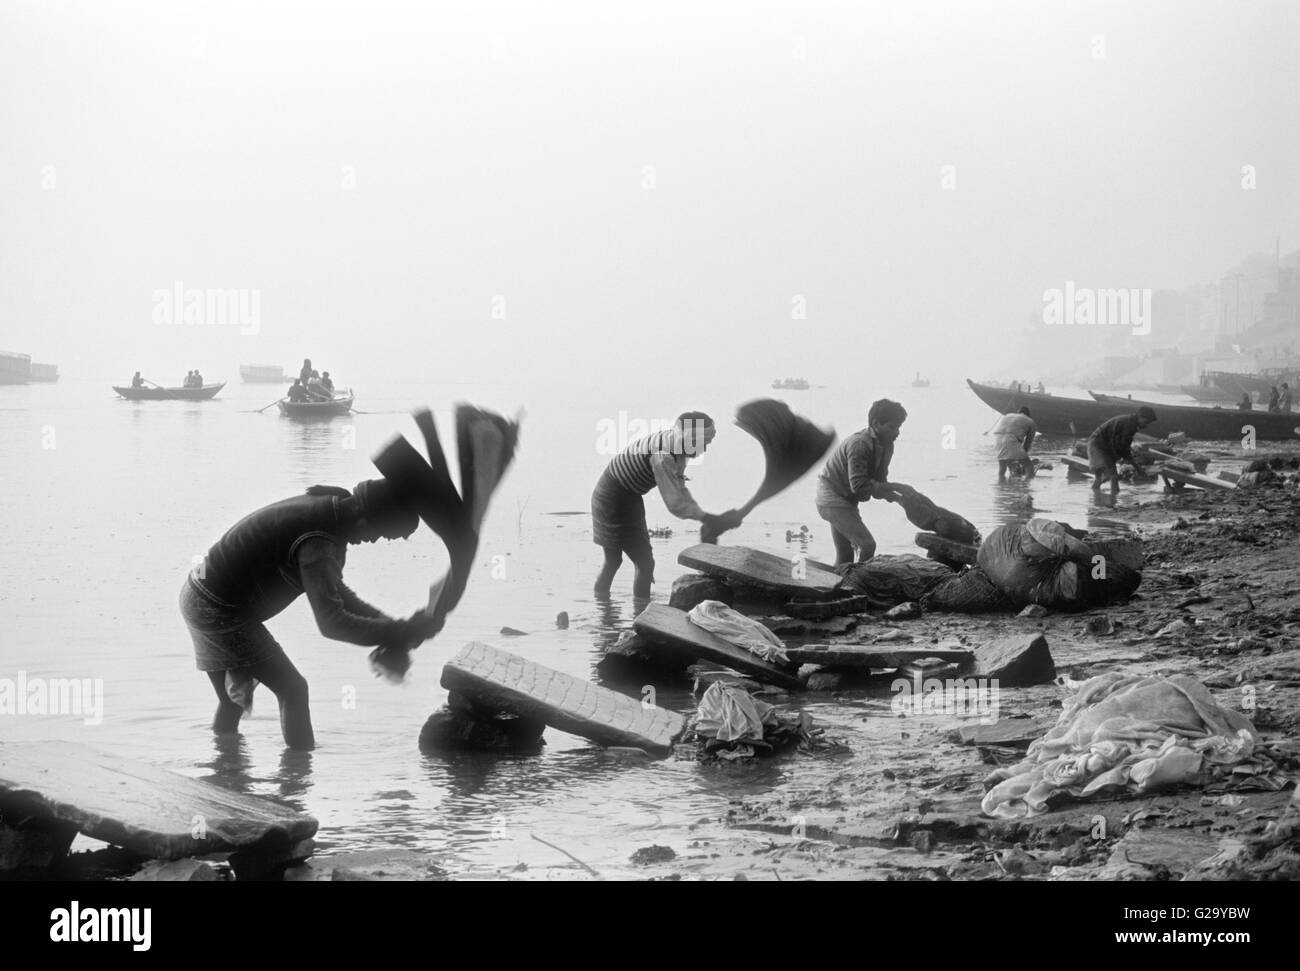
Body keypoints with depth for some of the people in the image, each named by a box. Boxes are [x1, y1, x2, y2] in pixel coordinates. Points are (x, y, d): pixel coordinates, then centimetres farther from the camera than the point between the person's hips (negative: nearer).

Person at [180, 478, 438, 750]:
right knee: (292, 689, -6)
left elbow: (332, 590, 14)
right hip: (221, 611, -10)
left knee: (233, 698, 22)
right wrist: (403, 633, -30)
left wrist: (383, 621, 3)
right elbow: (331, 623, -33)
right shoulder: (319, 543, -28)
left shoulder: (325, 505, 3)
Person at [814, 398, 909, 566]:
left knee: (845, 555, 13)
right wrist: (891, 487, -29)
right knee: (867, 545, -19)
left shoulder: (886, 445, 2)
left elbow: (879, 481, 4)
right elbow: (858, 486, -31)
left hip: (846, 501, 10)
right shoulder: (859, 444, -26)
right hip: (833, 498, -10)